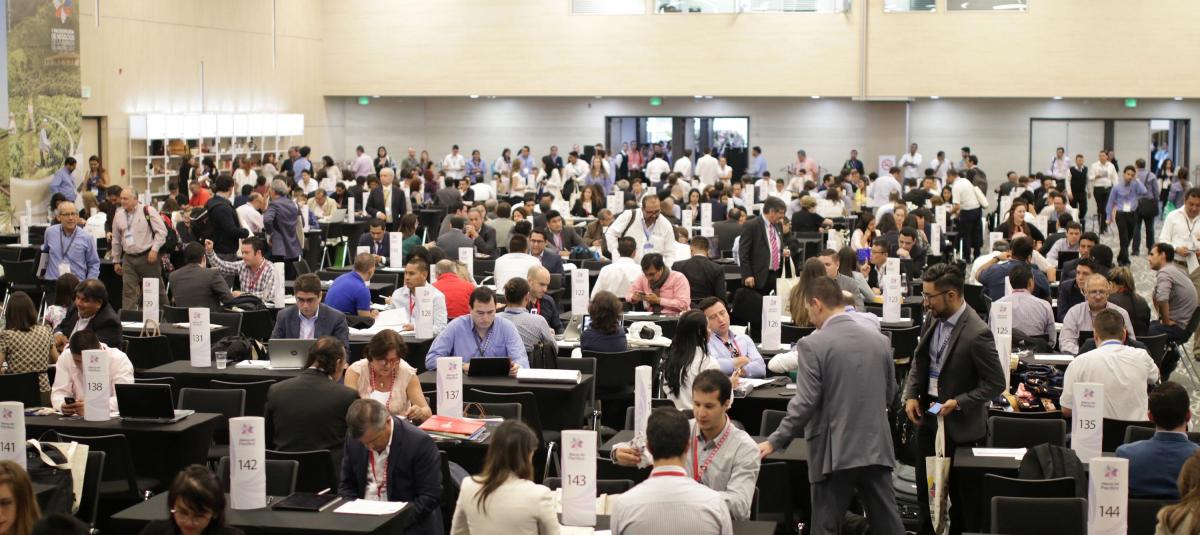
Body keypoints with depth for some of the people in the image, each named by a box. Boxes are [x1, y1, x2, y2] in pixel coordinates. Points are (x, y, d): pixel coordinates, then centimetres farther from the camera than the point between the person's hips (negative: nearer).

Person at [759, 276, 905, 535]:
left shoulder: (813, 344, -11)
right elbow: (889, 395, 15)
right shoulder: (879, 340, 6)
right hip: (876, 447, 5)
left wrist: (775, 442, -6)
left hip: (835, 452, -5)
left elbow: (805, 403, -15)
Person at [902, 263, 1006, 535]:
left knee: (960, 494, 8)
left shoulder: (977, 334, -23)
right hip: (927, 416, 7)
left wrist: (957, 403, -23)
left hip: (959, 425, -7)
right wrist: (911, 395, 0)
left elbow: (995, 384, -17)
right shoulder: (933, 320, -1)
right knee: (925, 487, 16)